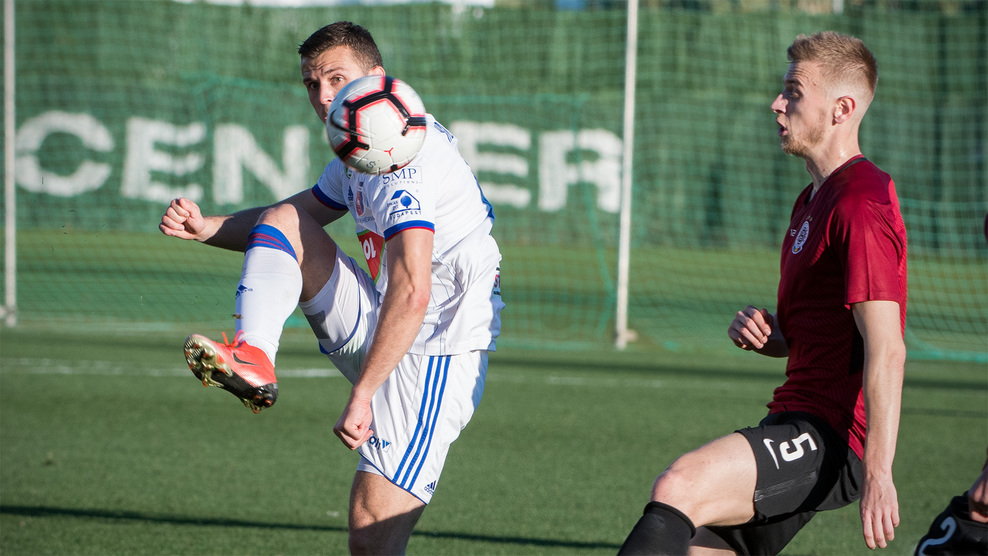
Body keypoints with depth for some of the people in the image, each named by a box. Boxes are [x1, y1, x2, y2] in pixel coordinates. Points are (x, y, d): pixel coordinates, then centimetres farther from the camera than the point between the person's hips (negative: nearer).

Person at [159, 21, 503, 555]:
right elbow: (294, 213, 26)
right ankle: (253, 361, -13)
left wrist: (361, 396, -34)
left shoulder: (403, 163, -21)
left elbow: (411, 294, -32)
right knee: (280, 221, 4)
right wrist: (206, 227, 8)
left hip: (433, 353, -10)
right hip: (377, 330, 10)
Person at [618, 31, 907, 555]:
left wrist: (878, 473, -27)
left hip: (833, 439, -10)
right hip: (795, 420, 10)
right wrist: (766, 335, 5)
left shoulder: (862, 205, -14)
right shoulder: (812, 200, 20)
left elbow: (886, 350, -21)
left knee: (678, 488, -28)